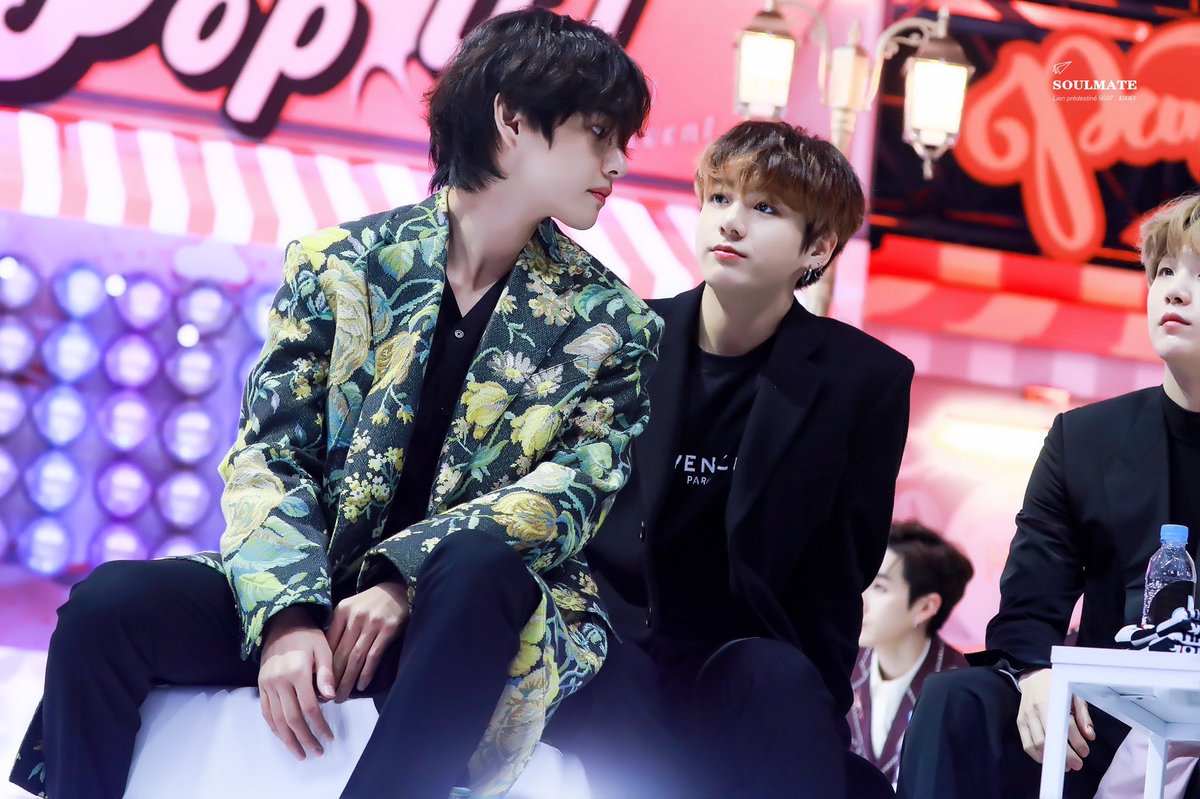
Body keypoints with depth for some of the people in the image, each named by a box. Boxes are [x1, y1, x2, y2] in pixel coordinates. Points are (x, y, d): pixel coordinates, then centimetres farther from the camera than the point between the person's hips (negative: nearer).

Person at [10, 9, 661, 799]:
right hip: (317, 587, 1)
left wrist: (402, 582, -23)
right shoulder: (340, 264, 4)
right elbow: (270, 457, -1)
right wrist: (288, 614, -20)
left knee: (478, 566, -37)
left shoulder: (611, 324, 4)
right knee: (108, 603, -25)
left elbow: (574, 492, -8)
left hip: (472, 615, -1)